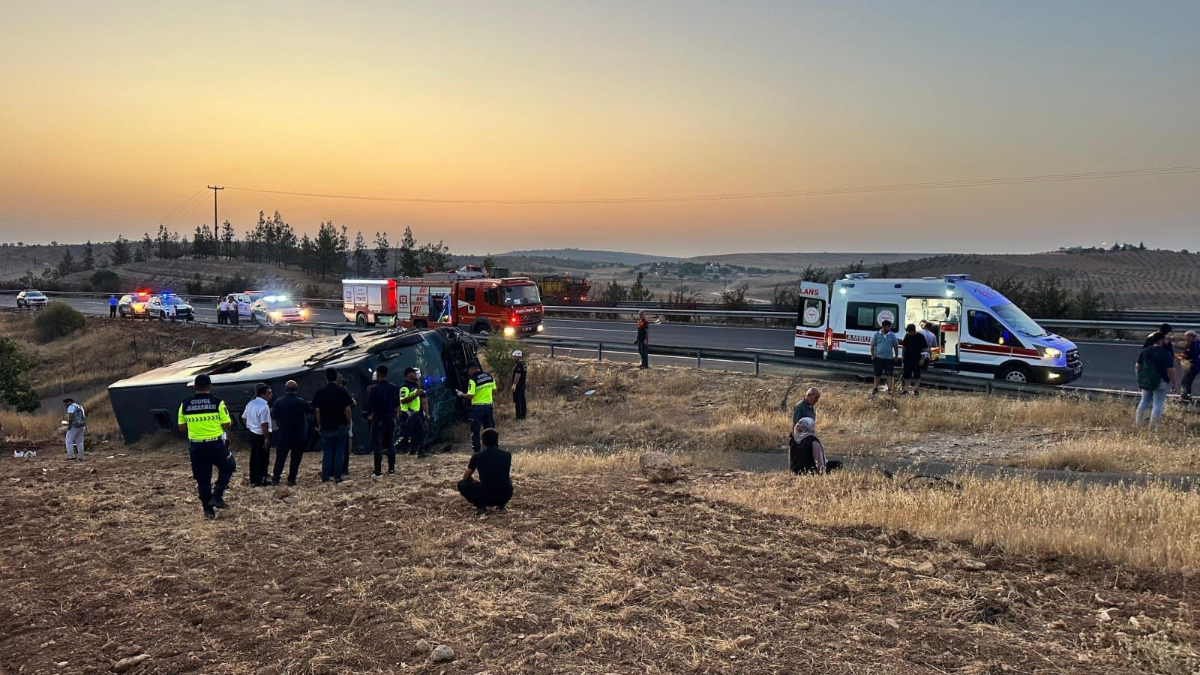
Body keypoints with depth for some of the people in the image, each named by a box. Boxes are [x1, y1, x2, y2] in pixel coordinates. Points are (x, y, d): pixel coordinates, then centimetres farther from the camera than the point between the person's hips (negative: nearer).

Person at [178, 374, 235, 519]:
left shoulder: (185, 405, 0)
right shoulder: (218, 402, -9)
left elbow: (182, 427, 6)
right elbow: (227, 425, -7)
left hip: (196, 446, 3)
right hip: (215, 444, -3)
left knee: (202, 479, 12)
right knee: (228, 467, 20)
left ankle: (208, 510, 15)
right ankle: (217, 495, 4)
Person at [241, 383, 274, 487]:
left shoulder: (251, 403, 7)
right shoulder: (264, 406, -22)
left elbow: (243, 418, 15)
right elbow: (264, 425, -25)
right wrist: (267, 438, -19)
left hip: (252, 434, 9)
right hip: (261, 436, -9)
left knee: (254, 457, 16)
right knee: (263, 458, 3)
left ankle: (253, 480, 24)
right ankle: (260, 480, 10)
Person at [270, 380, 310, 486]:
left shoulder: (278, 402, -3)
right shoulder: (301, 402, -11)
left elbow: (273, 415, 9)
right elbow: (311, 410, 2)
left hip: (283, 435, 2)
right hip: (299, 436, -2)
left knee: (280, 457, 10)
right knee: (296, 458, 6)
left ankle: (275, 479, 10)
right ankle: (291, 479, 4)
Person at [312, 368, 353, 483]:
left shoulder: (320, 392, -2)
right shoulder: (343, 391, -5)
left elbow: (317, 411, -3)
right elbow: (347, 409, -8)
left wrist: (319, 425, 6)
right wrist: (348, 423, 4)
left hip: (326, 427, 1)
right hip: (341, 426, -1)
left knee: (327, 453, 8)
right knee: (339, 453, 5)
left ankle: (325, 477, 8)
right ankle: (337, 476, 4)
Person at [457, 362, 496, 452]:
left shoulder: (473, 379, -15)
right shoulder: (489, 376, 4)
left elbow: (470, 396, -18)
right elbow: (494, 390, 11)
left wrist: (462, 395, -1)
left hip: (477, 406, -5)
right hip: (488, 405, 6)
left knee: (475, 430, 4)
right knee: (489, 428, 14)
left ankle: (476, 450, 3)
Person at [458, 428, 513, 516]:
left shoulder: (477, 456, 3)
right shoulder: (506, 455, 8)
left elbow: (466, 477, 17)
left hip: (485, 497, -3)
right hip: (505, 496, 3)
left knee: (462, 484, 23)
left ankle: (481, 507, 4)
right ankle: (502, 505, 16)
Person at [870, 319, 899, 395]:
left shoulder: (892, 335, 3)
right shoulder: (876, 335, -2)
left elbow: (895, 346, 9)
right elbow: (872, 346, 2)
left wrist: (896, 356, 6)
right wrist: (873, 355, -5)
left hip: (889, 358, 1)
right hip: (878, 357, -1)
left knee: (890, 374, 3)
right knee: (877, 374, 5)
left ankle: (889, 389, 13)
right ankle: (876, 388, 16)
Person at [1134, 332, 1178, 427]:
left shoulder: (1144, 351, 4)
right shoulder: (1166, 354, -14)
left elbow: (1137, 366, 9)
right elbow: (1171, 371, -15)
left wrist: (1140, 377, 21)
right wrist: (1174, 383, -5)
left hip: (1145, 381, 6)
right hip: (1159, 383, -6)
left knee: (1144, 401, 19)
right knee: (1158, 404, 2)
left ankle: (1137, 423, 20)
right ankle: (1152, 426, 1)